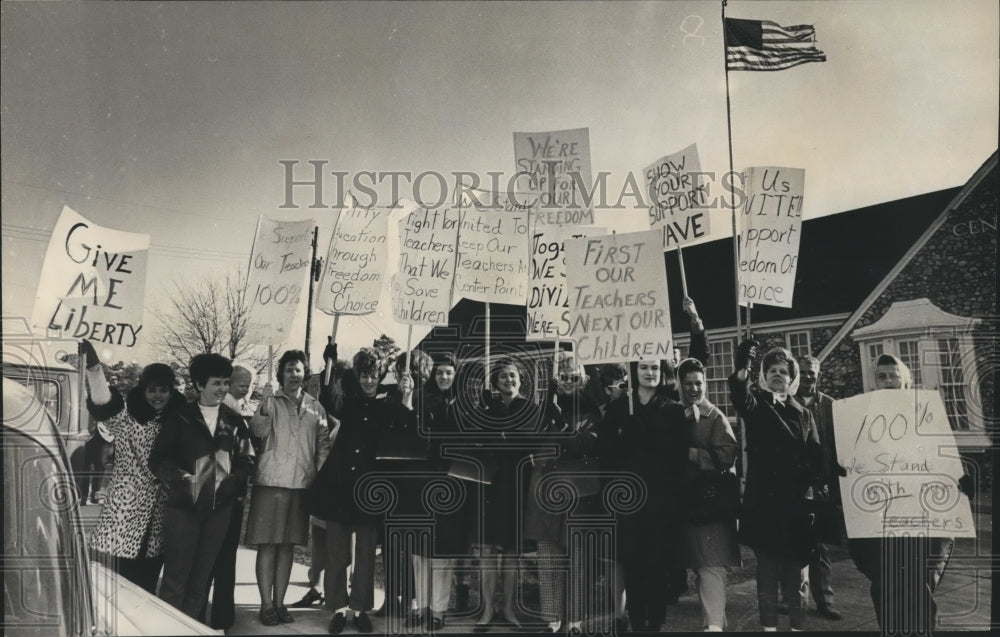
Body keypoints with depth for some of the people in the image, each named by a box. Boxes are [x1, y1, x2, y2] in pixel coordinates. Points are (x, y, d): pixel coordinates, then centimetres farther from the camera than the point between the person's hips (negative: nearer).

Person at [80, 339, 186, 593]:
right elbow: (103, 404, -26)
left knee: (148, 585, 13)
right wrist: (93, 366, -42)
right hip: (127, 513, -4)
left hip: (159, 519, 4)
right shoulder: (127, 417, -5)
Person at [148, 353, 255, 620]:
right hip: (184, 505, -3)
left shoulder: (234, 420, 7)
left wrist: (234, 482, -5)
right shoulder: (179, 418, 0)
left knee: (200, 579, 11)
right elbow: (158, 459, -1)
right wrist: (182, 478, -12)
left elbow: (246, 459, 10)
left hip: (220, 508, 3)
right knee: (175, 577, 0)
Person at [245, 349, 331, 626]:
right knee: (267, 545, -1)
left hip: (302, 484, 3)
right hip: (271, 481, -3)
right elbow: (258, 431, -15)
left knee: (287, 545, 9)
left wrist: (321, 477, 3)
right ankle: (266, 604, 6)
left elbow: (323, 445, 13)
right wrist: (265, 405, -32)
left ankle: (279, 602, 17)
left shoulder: (315, 408, 11)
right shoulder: (271, 402, 1)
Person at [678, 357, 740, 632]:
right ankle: (714, 617, 31)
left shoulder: (716, 417, -6)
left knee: (710, 565, -12)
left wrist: (690, 453, -13)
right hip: (686, 499, 5)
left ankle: (714, 624, -14)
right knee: (698, 564, 16)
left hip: (713, 499, -5)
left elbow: (726, 455, -16)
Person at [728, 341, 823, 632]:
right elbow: (741, 398, -20)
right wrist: (741, 371, -41)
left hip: (795, 502, 2)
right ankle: (769, 626, 10)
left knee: (795, 571, 4)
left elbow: (815, 455, 6)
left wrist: (816, 479, -16)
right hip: (763, 500, -2)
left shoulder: (802, 413, 13)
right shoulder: (756, 404, 5)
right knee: (767, 569, 3)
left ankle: (798, 626, 12)